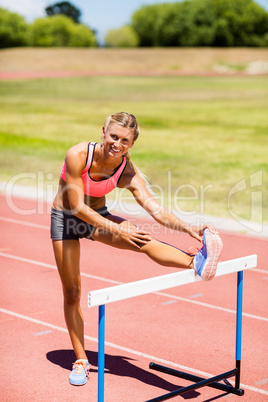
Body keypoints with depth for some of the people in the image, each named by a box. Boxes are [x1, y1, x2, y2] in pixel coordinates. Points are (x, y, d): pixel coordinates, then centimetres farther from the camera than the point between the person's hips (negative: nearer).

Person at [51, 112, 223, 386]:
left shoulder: (128, 173, -18)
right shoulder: (78, 155, -28)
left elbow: (155, 209, -23)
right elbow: (78, 207, -27)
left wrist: (189, 229, -38)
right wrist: (117, 230, -33)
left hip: (97, 216, 2)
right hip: (66, 219, -1)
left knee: (143, 240, -29)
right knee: (72, 292, 2)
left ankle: (197, 263, -53)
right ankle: (80, 361, 16)